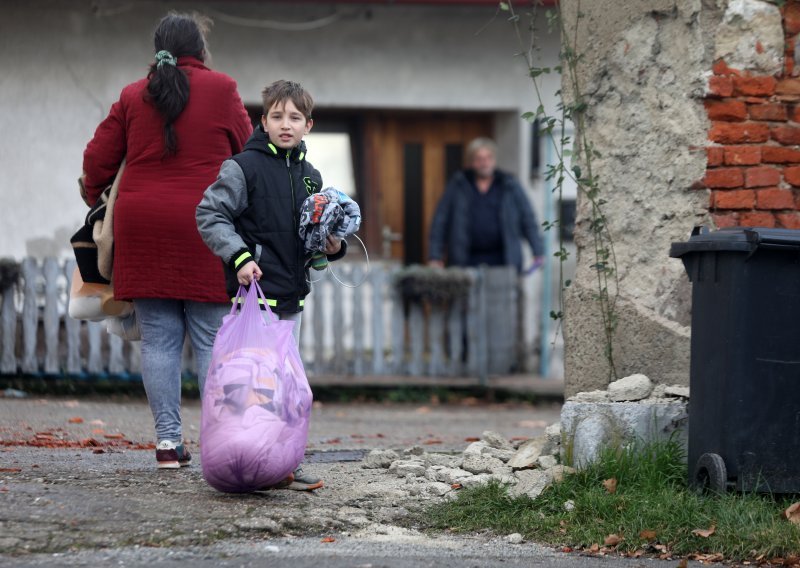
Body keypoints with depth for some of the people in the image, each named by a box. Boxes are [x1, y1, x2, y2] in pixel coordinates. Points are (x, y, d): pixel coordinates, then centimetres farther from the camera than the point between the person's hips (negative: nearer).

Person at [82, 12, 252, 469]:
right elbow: (249, 153, 5)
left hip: (143, 226, 3)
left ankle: (168, 441, 2)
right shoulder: (221, 90, 1)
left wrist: (95, 197, 28)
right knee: (212, 340, 0)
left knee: (159, 340, 4)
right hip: (203, 226, -3)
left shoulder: (133, 97, 8)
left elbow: (98, 159, 9)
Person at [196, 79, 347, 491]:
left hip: (292, 297, 7)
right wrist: (239, 257, -20)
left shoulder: (310, 177, 13)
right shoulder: (244, 167, -8)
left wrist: (333, 246, 2)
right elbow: (210, 215, -11)